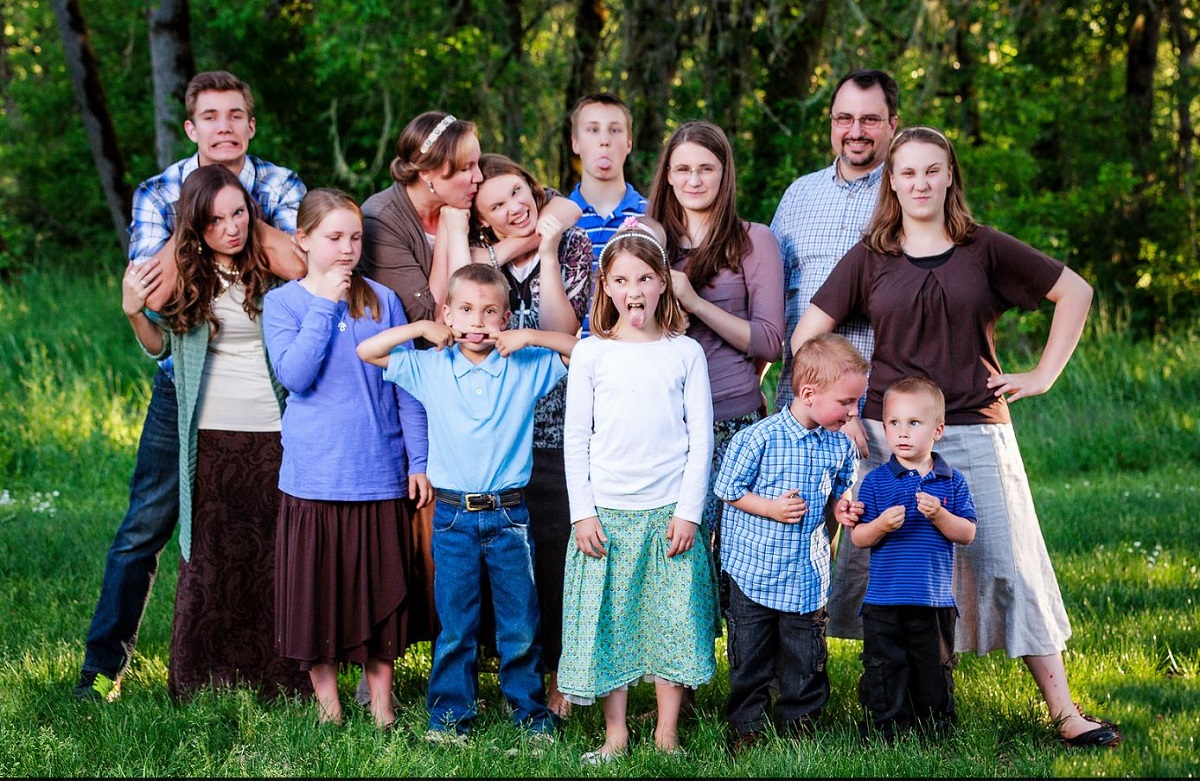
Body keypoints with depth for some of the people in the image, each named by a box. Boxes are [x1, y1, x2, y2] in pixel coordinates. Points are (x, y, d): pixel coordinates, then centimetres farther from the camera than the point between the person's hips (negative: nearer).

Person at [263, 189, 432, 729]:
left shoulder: (383, 301, 5)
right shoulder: (282, 303, 0)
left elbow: (406, 386, 6)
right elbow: (294, 375, -15)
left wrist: (418, 461, 2)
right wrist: (324, 305, -14)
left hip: (379, 475, 1)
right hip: (313, 476, -1)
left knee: (380, 589, 6)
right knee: (316, 589, 4)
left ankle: (381, 701, 17)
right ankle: (326, 700, 18)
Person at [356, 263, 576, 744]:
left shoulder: (528, 367, 1)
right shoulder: (429, 368, 2)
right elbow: (367, 351, 4)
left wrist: (533, 337, -10)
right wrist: (421, 328, -3)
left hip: (508, 514, 0)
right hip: (453, 516, 0)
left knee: (520, 626, 7)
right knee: (455, 626, 6)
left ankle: (532, 714, 18)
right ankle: (449, 716, 15)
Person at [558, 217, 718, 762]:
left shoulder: (685, 352, 4)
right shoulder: (591, 354, 3)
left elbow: (701, 437, 3)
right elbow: (575, 438, 4)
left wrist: (688, 511, -5)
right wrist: (582, 513, -3)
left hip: (670, 510, 0)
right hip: (606, 512, 0)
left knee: (673, 621, 2)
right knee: (607, 622, 2)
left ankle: (666, 734, 11)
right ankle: (615, 735, 10)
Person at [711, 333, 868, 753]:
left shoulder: (840, 445, 1)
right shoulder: (757, 438, -15)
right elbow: (729, 490, -7)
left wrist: (844, 505, -4)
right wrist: (772, 508, -18)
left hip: (807, 575, 4)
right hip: (754, 570, -4)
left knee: (805, 659, 9)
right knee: (750, 657, 6)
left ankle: (798, 725, 25)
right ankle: (746, 729, 21)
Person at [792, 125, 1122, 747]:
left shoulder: (984, 249, 4)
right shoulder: (869, 257, 5)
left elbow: (1075, 292, 10)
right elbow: (805, 338, 4)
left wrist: (1042, 376, 5)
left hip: (976, 433, 0)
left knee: (1009, 566, -2)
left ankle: (1064, 711, 1)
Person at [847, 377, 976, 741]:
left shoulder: (952, 482, 3)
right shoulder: (876, 481, 0)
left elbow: (967, 534, -2)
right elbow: (857, 538, -1)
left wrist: (939, 515, -18)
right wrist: (881, 525, -21)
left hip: (935, 601, 1)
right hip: (884, 602, -1)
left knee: (936, 671, 11)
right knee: (885, 672, 2)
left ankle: (937, 731, 24)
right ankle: (885, 731, 13)